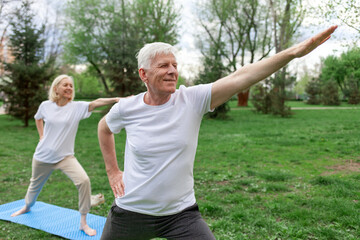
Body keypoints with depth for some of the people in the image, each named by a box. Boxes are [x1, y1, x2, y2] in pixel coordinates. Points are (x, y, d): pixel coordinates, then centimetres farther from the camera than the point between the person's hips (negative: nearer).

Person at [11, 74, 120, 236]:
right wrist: (41, 135, 7)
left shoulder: (77, 107, -12)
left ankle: (83, 223, -8)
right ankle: (27, 207, 59)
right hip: (43, 156, 2)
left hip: (65, 156, -2)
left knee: (83, 181, -24)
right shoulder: (46, 105, -5)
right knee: (35, 185, 24)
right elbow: (38, 118, 18)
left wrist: (114, 99, -47)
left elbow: (95, 103, -31)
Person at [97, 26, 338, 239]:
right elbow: (104, 128, 12)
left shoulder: (193, 99, -13)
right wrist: (113, 171, 10)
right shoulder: (126, 108, -10)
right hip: (131, 212, 1)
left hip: (181, 213, -1)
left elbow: (240, 77, -24)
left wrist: (294, 52, -31)